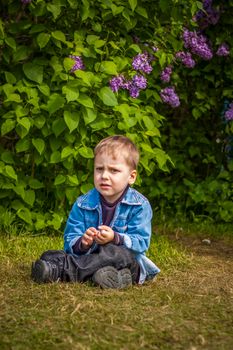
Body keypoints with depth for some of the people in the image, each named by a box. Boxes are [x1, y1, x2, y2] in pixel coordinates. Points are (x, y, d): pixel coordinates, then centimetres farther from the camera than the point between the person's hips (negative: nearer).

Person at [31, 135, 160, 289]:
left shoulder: (140, 205, -5)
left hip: (128, 260, -2)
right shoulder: (83, 204, 2)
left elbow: (141, 242, -13)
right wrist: (82, 243, -27)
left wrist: (115, 238, -31)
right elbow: (70, 242, -3)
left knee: (116, 252, -37)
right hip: (89, 257, 2)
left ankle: (63, 269, -38)